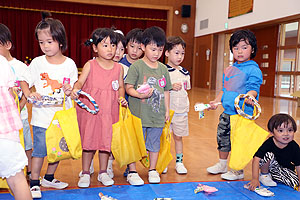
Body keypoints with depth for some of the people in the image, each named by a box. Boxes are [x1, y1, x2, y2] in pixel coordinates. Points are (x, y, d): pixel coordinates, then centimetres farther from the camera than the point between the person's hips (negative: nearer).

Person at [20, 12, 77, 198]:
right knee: (39, 149, 0)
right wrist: (29, 94, -15)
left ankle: (49, 178, 33)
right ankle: (34, 183, 17)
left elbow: (74, 89, 5)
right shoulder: (37, 62, -2)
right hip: (42, 115, -1)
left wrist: (70, 91, -18)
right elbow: (25, 81, 4)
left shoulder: (69, 64, -1)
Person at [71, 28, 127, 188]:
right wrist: (75, 90, -29)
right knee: (89, 140, 7)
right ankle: (85, 173, 23)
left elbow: (120, 87, 11)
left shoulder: (118, 68, 4)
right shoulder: (90, 65, -3)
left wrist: (121, 97, -8)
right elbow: (80, 82, -8)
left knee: (105, 140, 9)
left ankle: (103, 172, 26)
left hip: (109, 111, 2)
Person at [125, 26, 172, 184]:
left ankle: (153, 170, 30)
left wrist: (167, 110, 14)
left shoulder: (163, 69, 10)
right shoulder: (136, 66, -6)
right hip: (139, 113, -4)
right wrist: (140, 95, -28)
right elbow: (128, 87, -10)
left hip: (157, 115, 5)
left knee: (154, 142, 15)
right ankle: (132, 171, 18)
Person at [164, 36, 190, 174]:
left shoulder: (185, 72, 9)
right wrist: (171, 87, -21)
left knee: (178, 136, 12)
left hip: (181, 110, 4)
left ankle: (179, 162, 25)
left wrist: (186, 106, 15)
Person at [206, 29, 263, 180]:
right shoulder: (229, 69, 13)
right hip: (227, 112, 8)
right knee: (222, 137, 16)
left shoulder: (253, 70, -9)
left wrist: (249, 96, -40)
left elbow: (253, 88, -20)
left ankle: (238, 170, 17)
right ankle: (222, 165, 35)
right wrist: (216, 101, 12)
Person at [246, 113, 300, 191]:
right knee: (269, 155, -31)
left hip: (285, 170, 2)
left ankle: (274, 176, 0)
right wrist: (255, 179, -41)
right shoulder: (268, 144, -26)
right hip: (269, 167, -2)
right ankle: (264, 175, -7)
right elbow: (256, 159, -33)